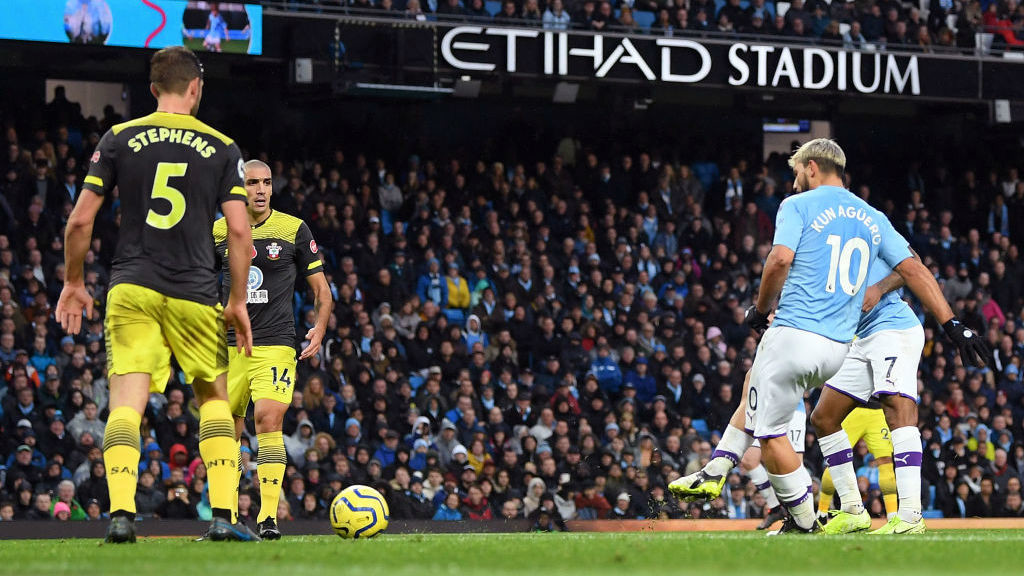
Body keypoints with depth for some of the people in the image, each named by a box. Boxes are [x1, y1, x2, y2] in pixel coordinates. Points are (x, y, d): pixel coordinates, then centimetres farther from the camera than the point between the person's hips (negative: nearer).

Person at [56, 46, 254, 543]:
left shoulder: (119, 139, 5)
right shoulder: (221, 148, 4)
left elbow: (80, 220, 3)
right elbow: (239, 230, -2)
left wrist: (73, 283, 15)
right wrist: (238, 302, 4)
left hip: (131, 290, 0)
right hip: (194, 296, 0)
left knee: (126, 405, -4)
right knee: (214, 398, 15)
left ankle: (120, 513, -22)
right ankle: (223, 517, 5)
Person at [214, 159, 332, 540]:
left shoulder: (294, 230, 1)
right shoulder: (218, 232, 6)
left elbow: (320, 287, 7)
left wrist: (320, 329, -8)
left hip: (275, 344, -3)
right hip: (228, 344, 3)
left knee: (268, 419, -19)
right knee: (227, 429, 4)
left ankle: (268, 516, -18)